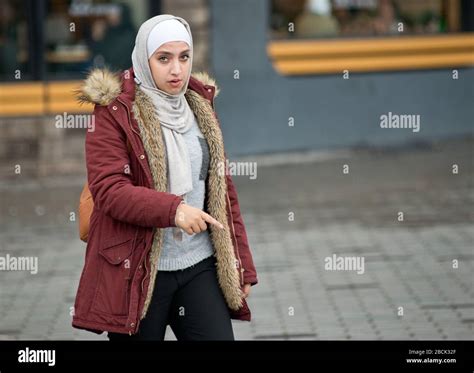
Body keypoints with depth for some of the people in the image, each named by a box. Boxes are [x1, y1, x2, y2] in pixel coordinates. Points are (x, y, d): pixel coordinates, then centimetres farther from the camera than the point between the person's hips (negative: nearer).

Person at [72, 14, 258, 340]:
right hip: (137, 273, -4)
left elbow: (223, 189, 16)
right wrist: (173, 209, -29)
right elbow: (107, 189, -15)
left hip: (201, 267, 4)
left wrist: (243, 265, 12)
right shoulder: (114, 112, -4)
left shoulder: (200, 108, 13)